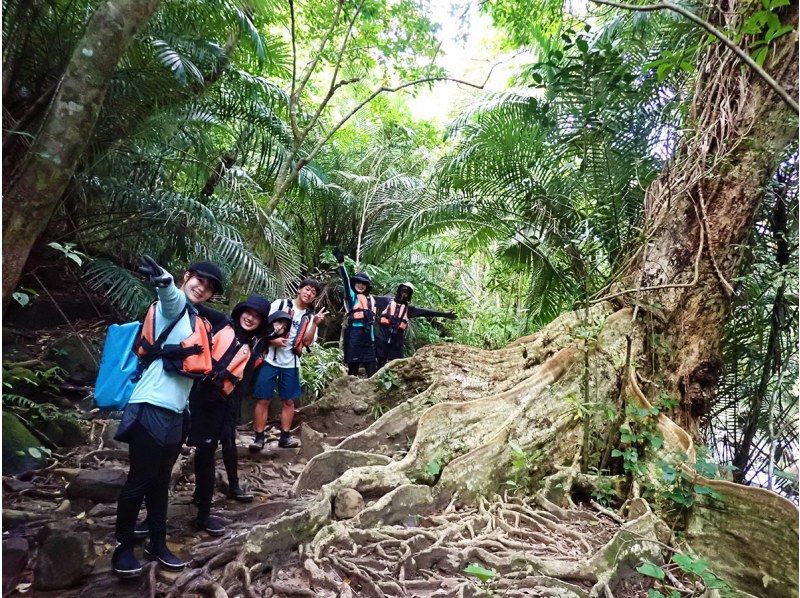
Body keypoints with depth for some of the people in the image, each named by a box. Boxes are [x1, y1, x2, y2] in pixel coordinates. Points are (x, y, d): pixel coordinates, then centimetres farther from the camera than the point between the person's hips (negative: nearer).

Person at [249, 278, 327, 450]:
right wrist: (272, 339, -18)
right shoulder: (279, 304, -1)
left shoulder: (309, 317, 7)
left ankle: (285, 436, 19)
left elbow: (307, 342, -3)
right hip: (270, 360, -3)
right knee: (263, 400, -1)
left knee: (289, 401, 8)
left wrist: (315, 323, -14)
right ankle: (259, 437, 8)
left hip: (291, 364, 3)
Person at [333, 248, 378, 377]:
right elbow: (345, 280, -12)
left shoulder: (370, 299, 17)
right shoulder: (351, 295, 3)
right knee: (353, 366, 0)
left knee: (372, 366, 5)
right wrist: (341, 263, -26)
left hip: (367, 333, 5)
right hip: (354, 332, -5)